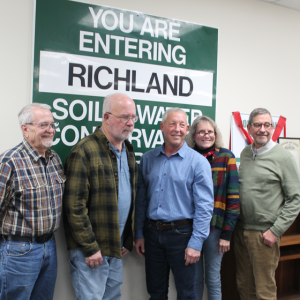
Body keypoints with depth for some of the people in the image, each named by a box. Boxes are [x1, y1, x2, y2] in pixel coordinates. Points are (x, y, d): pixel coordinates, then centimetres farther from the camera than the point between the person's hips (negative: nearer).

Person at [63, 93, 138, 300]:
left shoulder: (128, 151, 9)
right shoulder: (84, 151, -15)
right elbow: (74, 206, -17)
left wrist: (128, 240, 11)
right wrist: (90, 248, -16)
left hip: (117, 247, 7)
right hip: (91, 249, -7)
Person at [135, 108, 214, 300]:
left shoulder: (198, 162, -8)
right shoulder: (148, 159, 5)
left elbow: (204, 206, -11)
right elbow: (141, 199, 9)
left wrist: (196, 243, -15)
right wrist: (139, 234, 7)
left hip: (181, 233, -3)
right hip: (152, 233, 4)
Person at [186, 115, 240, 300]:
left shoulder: (226, 157, -3)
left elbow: (234, 198, -5)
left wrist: (227, 233, -8)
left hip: (215, 228, -2)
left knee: (213, 279, 9)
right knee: (195, 278, 12)